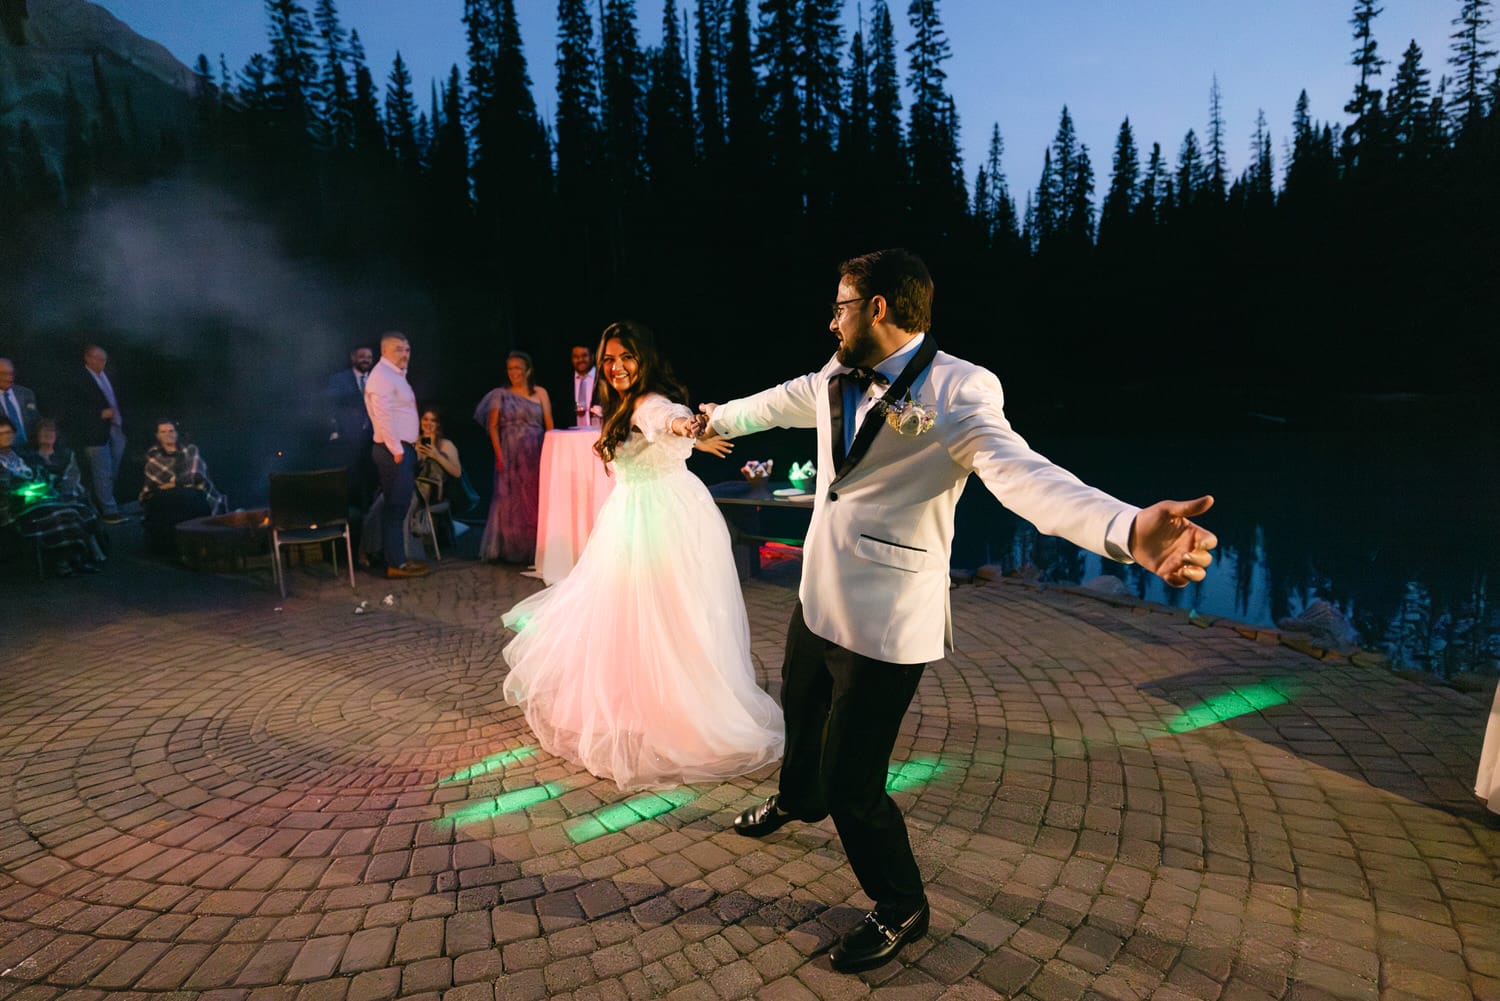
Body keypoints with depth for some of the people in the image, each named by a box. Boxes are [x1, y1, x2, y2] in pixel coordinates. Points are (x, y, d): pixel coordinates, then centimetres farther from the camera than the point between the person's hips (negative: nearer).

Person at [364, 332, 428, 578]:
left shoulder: (395, 375, 19)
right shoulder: (381, 376, -13)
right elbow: (383, 417, -21)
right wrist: (397, 450, -20)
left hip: (402, 449, 10)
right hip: (394, 451, -10)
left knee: (399, 506, 14)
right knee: (396, 507, -6)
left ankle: (397, 557, 22)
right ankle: (395, 564, -2)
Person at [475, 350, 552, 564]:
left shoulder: (540, 393, 7)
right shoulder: (501, 394, 6)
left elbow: (549, 425, 4)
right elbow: (493, 426, 2)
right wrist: (499, 455, -9)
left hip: (536, 455, 0)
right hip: (510, 455, 0)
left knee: (536, 501, 1)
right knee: (510, 500, 1)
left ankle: (535, 549, 11)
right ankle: (511, 549, 11)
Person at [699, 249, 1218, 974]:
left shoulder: (955, 391, -21)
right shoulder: (836, 378, 2)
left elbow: (1022, 473, -35)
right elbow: (776, 403, 21)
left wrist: (1129, 529, -54)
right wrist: (716, 418, 40)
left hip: (881, 624, -8)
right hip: (816, 601, 8)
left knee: (852, 783, 1)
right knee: (802, 715, 31)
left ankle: (901, 908, 32)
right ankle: (797, 800, 66)